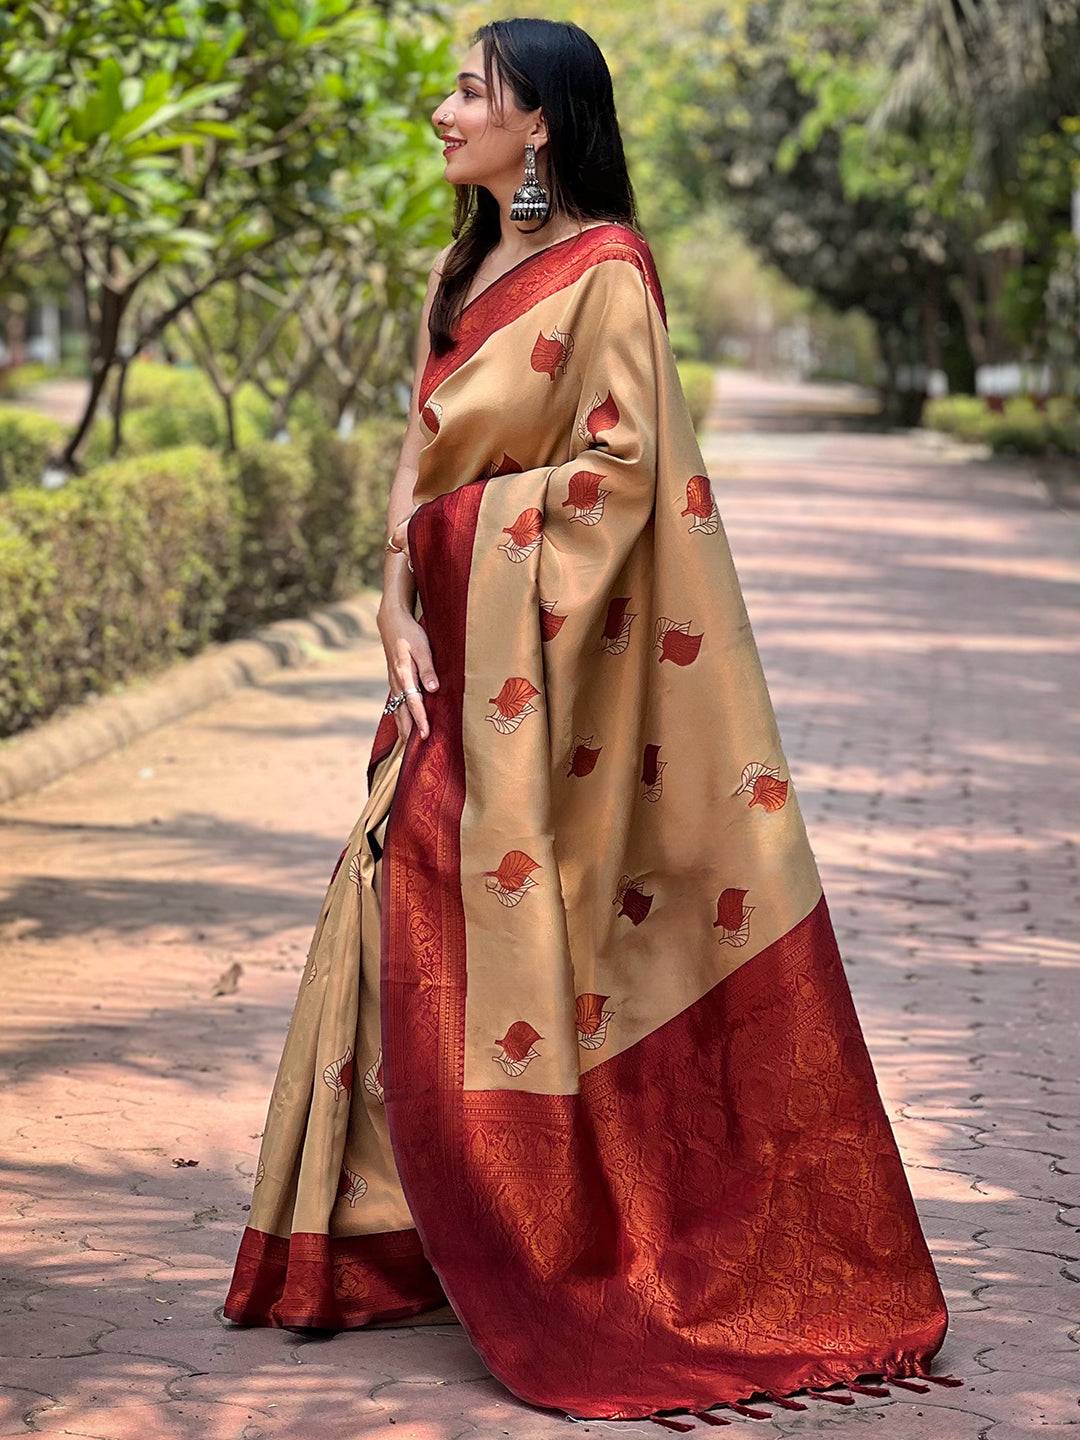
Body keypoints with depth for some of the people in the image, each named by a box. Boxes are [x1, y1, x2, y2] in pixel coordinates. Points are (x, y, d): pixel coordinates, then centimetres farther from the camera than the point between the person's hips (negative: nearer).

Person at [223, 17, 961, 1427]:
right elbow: (420, 460, 12)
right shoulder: (466, 274, 15)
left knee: (521, 934, -4)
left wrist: (480, 521, -9)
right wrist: (400, 615, -1)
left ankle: (561, 1263, 7)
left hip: (545, 660, -8)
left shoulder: (602, 269, -10)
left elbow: (617, 468, -17)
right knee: (410, 923, 7)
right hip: (454, 652, 8)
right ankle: (416, 1241, 16)